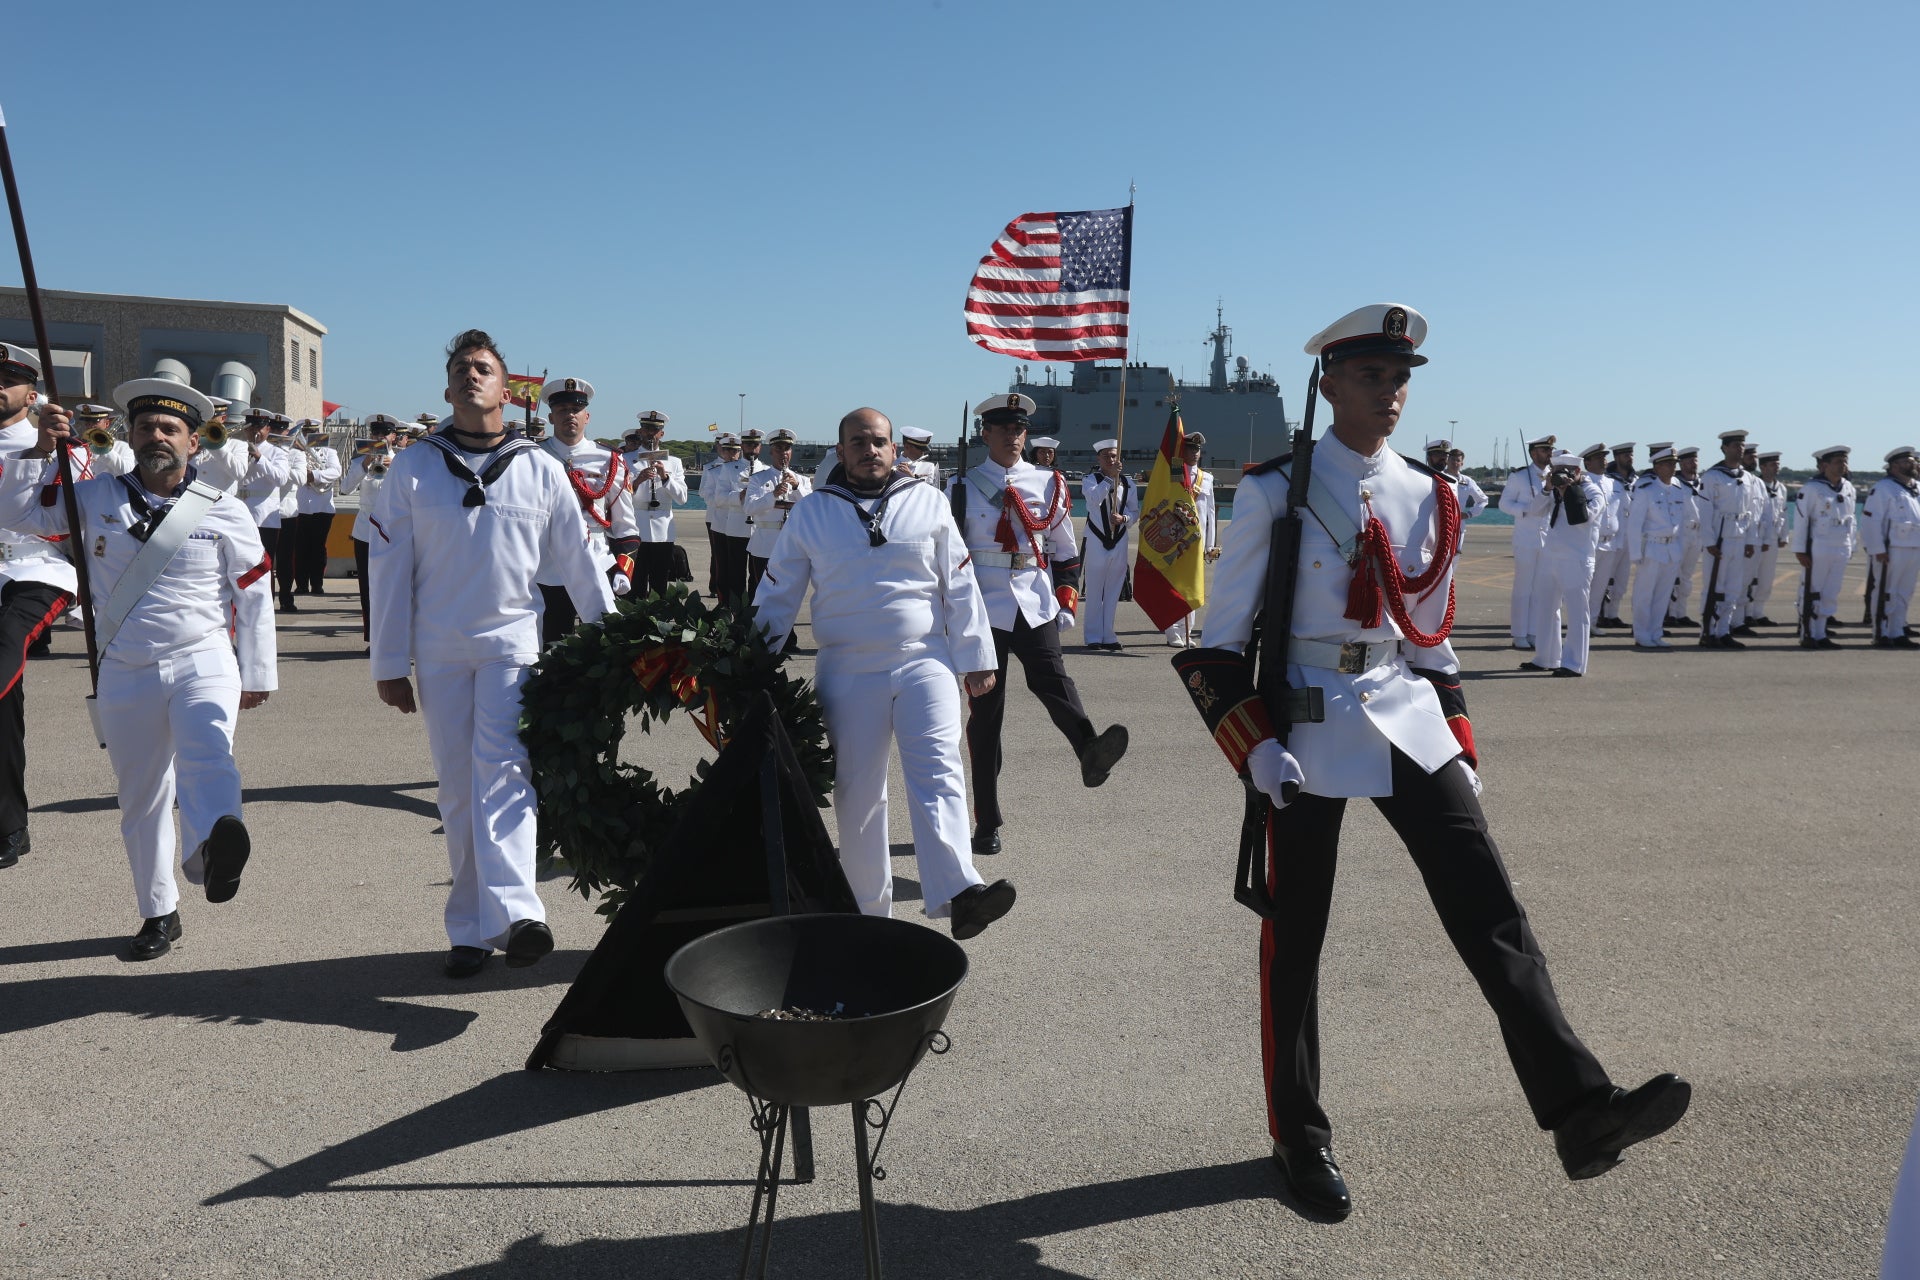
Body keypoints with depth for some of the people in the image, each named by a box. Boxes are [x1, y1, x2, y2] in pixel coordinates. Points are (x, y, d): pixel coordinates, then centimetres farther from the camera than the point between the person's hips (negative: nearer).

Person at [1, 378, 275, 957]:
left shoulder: (224, 513, -1)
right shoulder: (96, 498, 5)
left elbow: (254, 595, 3)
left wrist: (256, 675, 3)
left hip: (203, 663, -3)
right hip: (126, 675, 3)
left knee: (206, 753, -34)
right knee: (141, 799, 11)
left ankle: (213, 853, -60)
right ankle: (159, 914, 26)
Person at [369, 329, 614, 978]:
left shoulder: (539, 468, 4)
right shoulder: (413, 467, 4)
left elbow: (579, 559, 8)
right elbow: (389, 567, 4)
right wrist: (389, 664, 2)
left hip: (514, 640, -1)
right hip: (440, 650, 1)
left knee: (500, 771, -18)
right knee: (458, 790, 6)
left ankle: (514, 910, -28)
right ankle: (470, 931, 14)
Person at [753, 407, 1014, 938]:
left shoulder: (928, 502, 6)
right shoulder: (810, 511, 6)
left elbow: (960, 585, 7)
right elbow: (778, 592, 9)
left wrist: (976, 657, 4)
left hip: (926, 661, -1)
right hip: (847, 672, 1)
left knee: (938, 771, -16)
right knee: (857, 792, 5)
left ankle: (957, 893, -27)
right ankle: (868, 911, 17)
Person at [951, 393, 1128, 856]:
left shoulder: (1050, 485, 10)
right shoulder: (962, 488, 5)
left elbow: (1065, 553, 17)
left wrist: (1066, 604, 7)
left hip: (1036, 607, 1)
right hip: (982, 610, -1)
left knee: (1052, 679, -26)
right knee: (985, 713, 2)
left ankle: (1091, 753, -50)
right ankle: (987, 823, 9)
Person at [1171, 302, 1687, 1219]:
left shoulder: (1429, 499, 8)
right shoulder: (1276, 491, -6)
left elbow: (1432, 636, 16)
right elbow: (1221, 636, -6)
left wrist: (1460, 748, 12)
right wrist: (1254, 747, -15)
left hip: (1409, 718, 4)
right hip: (1307, 725, -4)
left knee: (1490, 911, -7)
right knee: (1295, 938, 6)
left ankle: (1581, 1112, -6)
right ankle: (1300, 1138, 20)